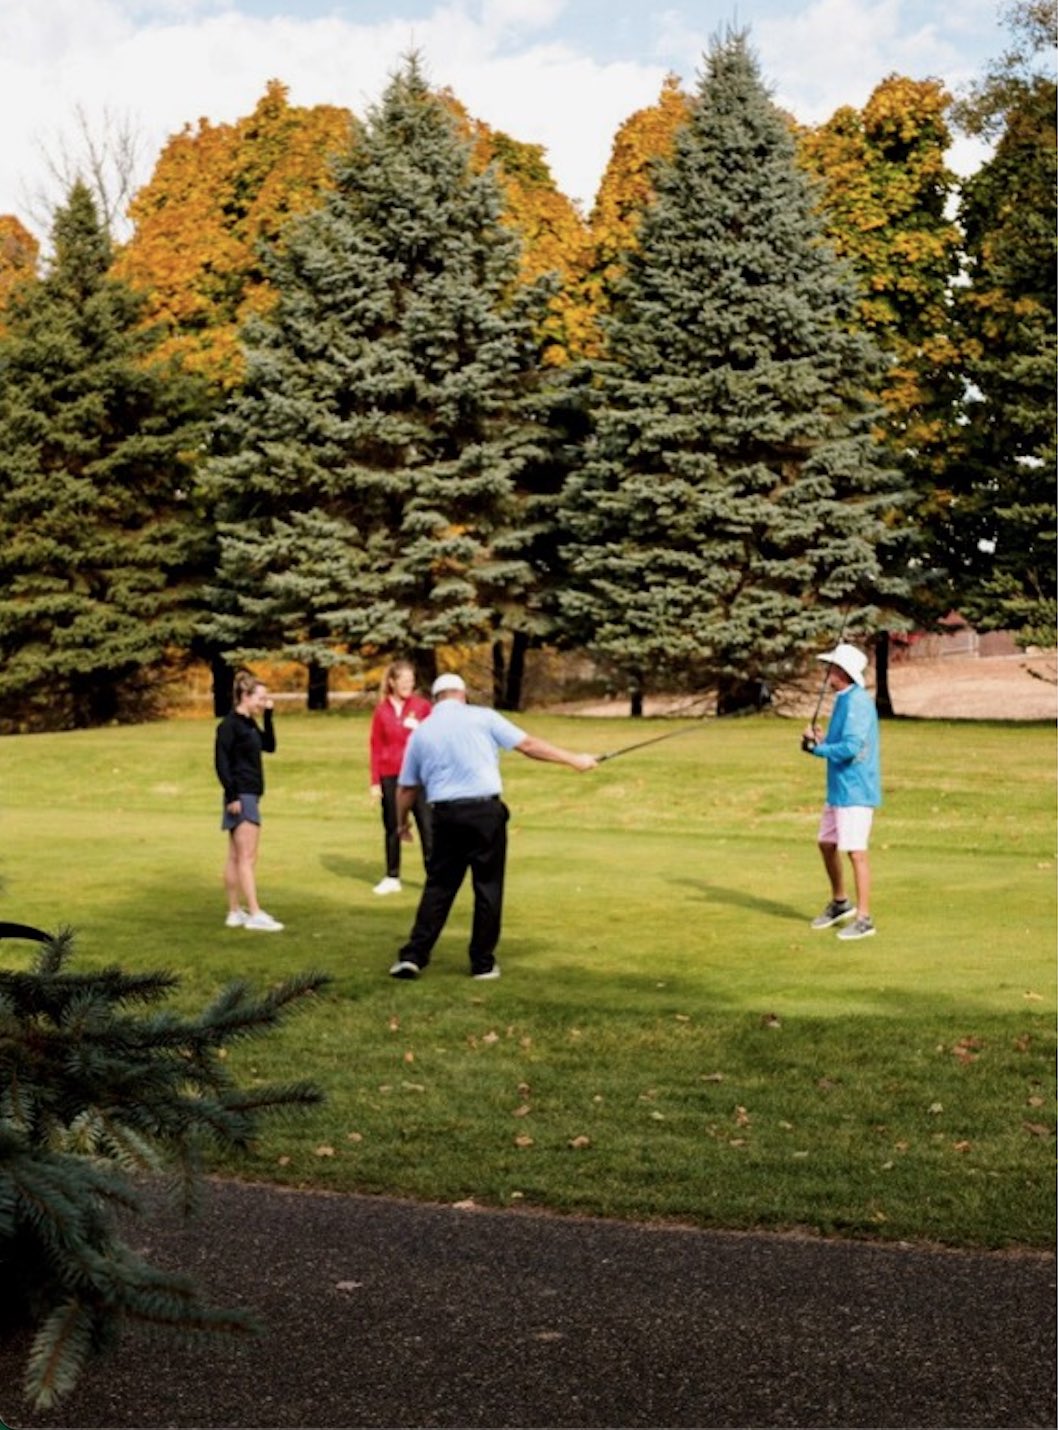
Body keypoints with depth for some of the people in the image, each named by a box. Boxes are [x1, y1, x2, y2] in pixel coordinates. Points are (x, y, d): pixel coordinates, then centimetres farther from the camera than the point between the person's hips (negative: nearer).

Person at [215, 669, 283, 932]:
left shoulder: (249, 723, 13)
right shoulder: (229, 725, -12)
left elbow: (269, 746, 18)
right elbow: (221, 762, -16)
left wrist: (268, 716, 9)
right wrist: (232, 795, -21)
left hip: (250, 796, 9)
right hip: (241, 796, -9)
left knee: (236, 857, 11)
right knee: (247, 857, -10)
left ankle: (235, 913, 15)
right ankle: (255, 914, -12)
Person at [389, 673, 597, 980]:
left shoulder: (421, 733, 11)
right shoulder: (481, 717, 2)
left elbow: (406, 787, 15)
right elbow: (528, 744, 2)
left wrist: (402, 821, 32)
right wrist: (574, 760, 10)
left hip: (445, 815, 3)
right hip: (485, 811, -3)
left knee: (439, 885, 11)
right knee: (488, 887, 6)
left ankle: (413, 955, 3)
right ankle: (482, 963, 9)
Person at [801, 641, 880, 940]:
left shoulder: (858, 701, -18)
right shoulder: (843, 700, 13)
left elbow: (851, 747, -25)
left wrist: (817, 748, -12)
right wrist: (822, 740, 3)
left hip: (855, 789, -11)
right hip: (839, 788, 11)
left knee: (856, 850, -8)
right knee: (827, 844, 19)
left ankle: (864, 919, -3)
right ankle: (840, 903, 36)